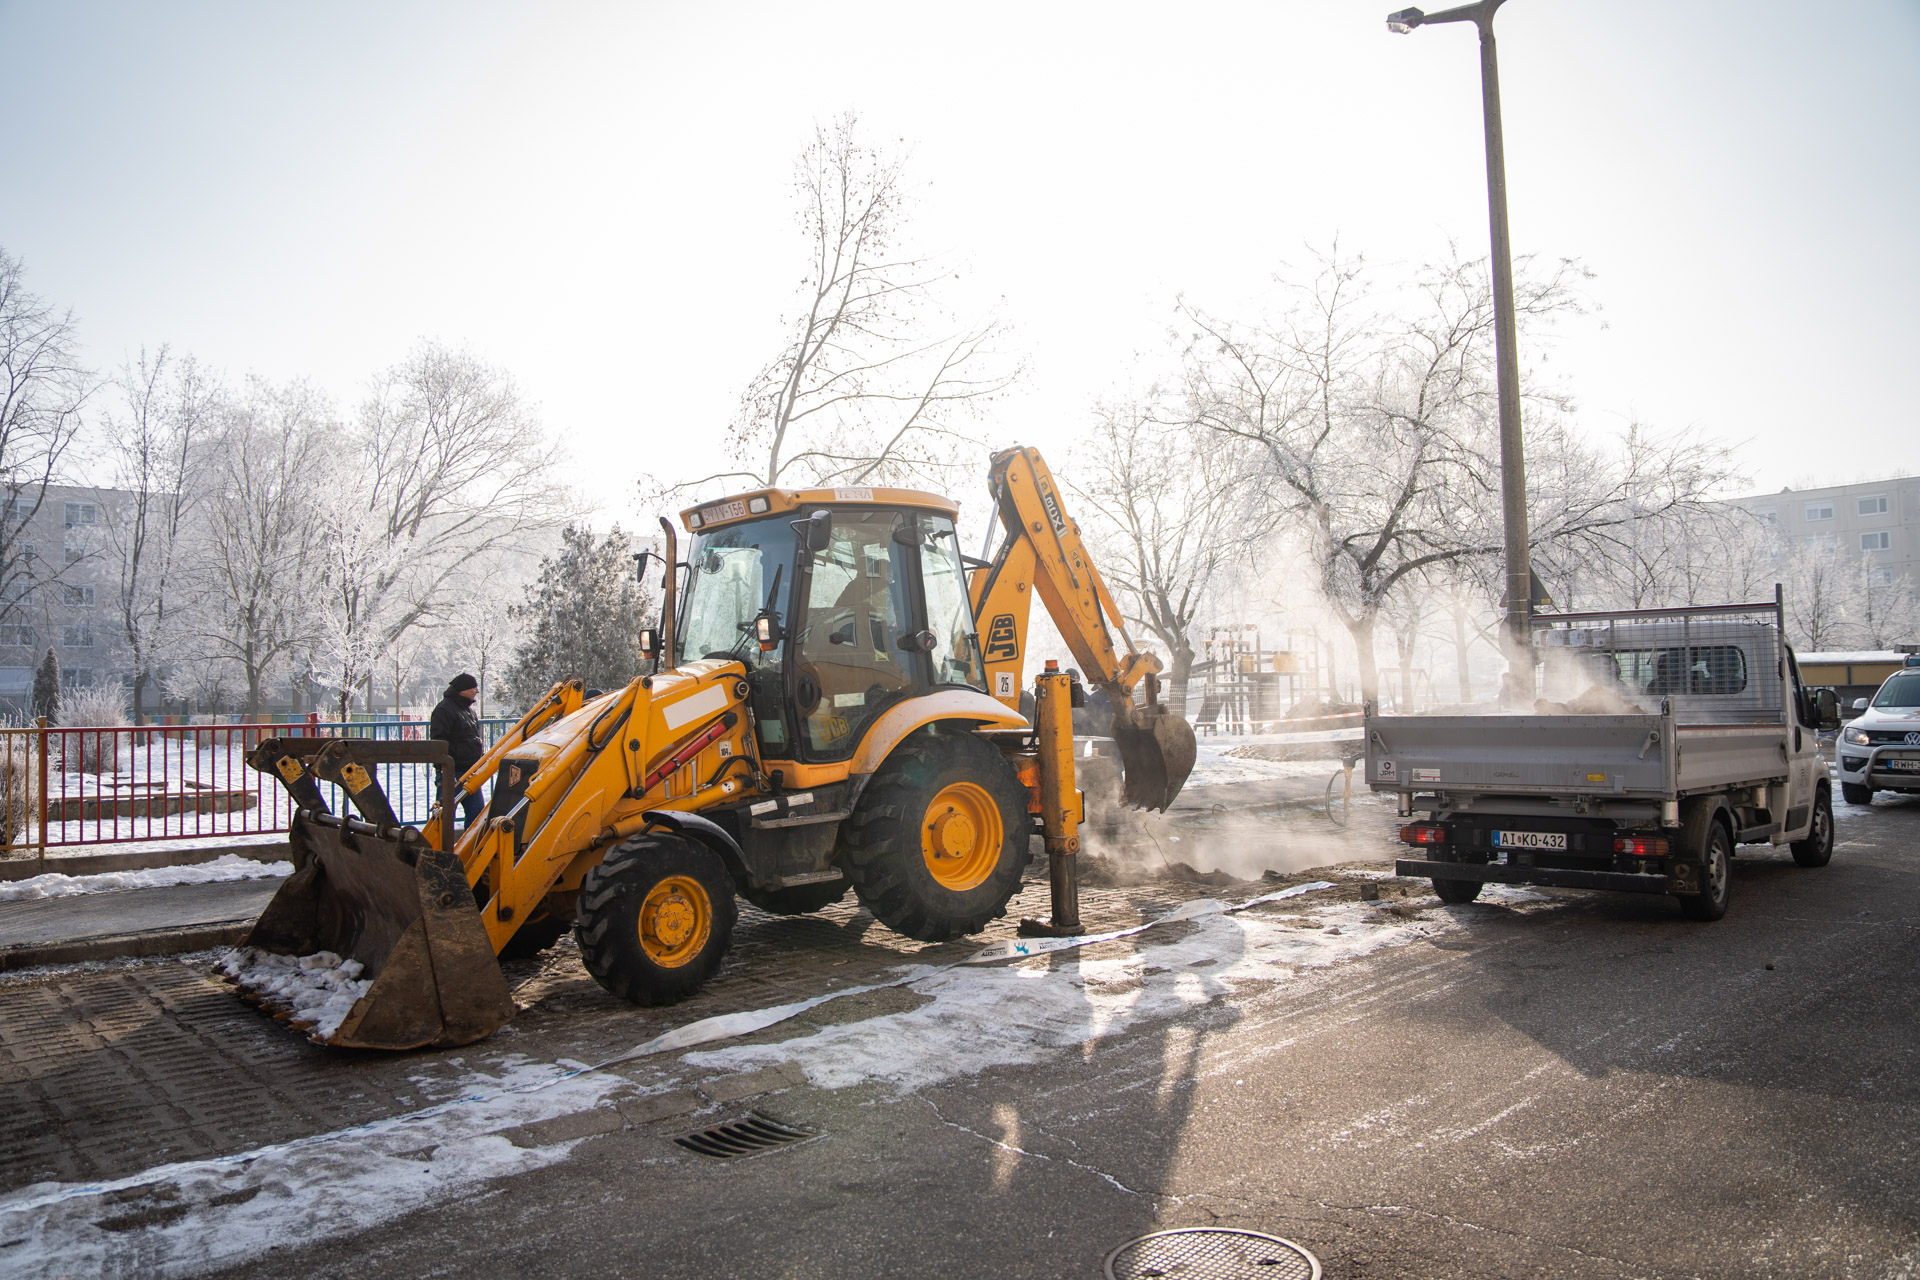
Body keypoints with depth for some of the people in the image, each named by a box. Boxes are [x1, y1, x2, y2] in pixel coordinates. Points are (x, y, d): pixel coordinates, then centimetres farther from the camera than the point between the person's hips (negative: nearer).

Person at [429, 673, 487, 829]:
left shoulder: (469, 709, 17)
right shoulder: (444, 710, -13)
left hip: (470, 771, 9)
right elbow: (437, 742, -18)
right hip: (453, 772, -9)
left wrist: (481, 761, 24)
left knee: (477, 811, 10)